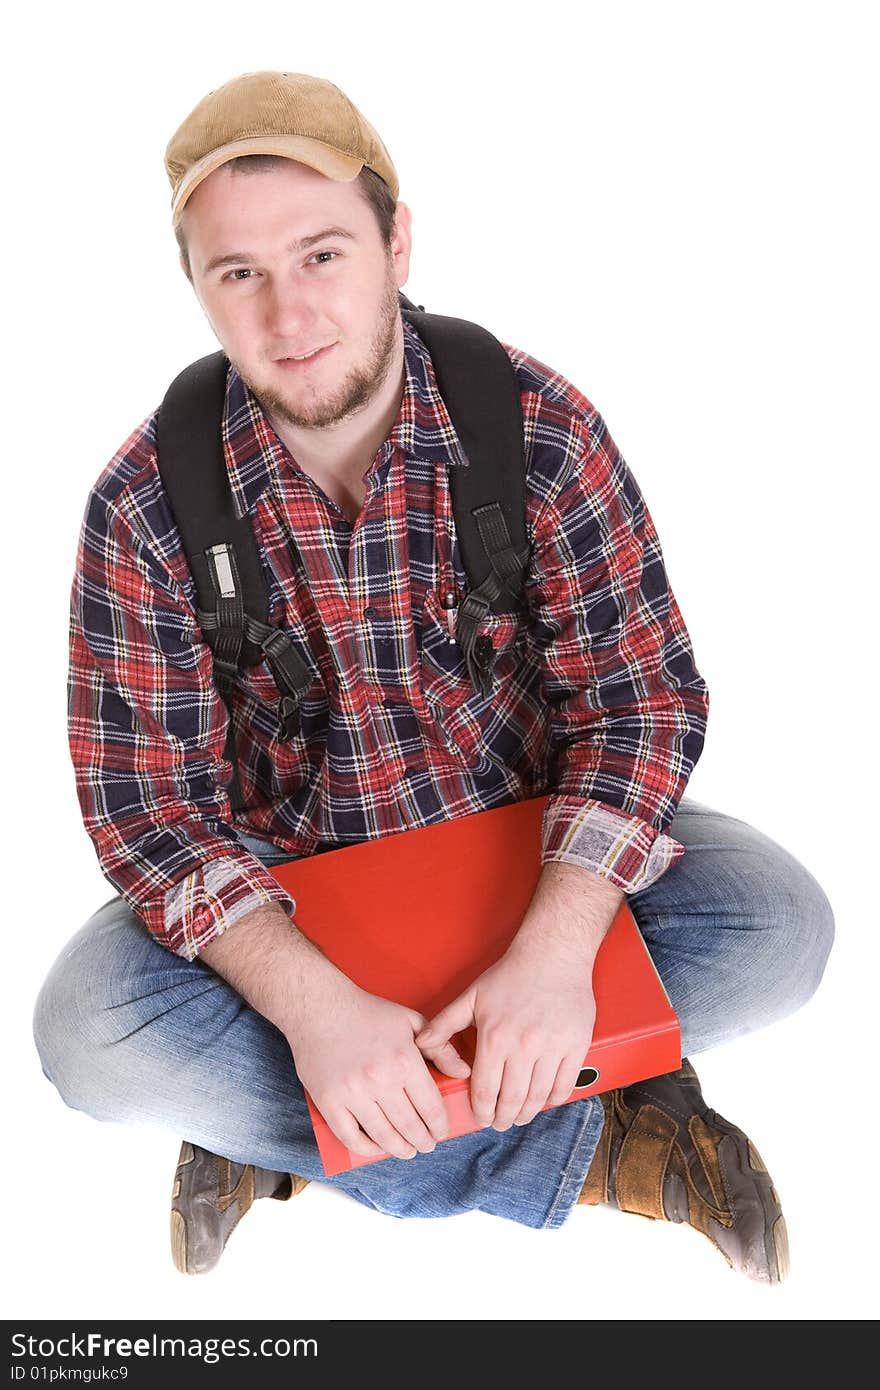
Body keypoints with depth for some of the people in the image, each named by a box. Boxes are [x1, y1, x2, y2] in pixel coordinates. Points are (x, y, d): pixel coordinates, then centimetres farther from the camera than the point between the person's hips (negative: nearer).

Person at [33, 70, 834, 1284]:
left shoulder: (539, 426, -16)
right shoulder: (147, 504, -17)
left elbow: (641, 692, -16)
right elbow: (146, 796, -17)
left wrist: (555, 950, -32)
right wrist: (311, 1002, -34)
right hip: (285, 874, 0)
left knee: (783, 927, -21)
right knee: (85, 1030, -26)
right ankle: (592, 1150, -17)